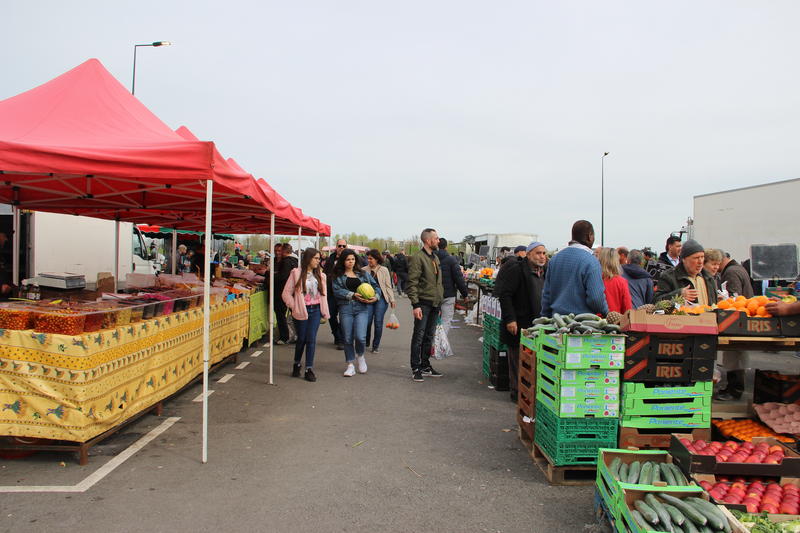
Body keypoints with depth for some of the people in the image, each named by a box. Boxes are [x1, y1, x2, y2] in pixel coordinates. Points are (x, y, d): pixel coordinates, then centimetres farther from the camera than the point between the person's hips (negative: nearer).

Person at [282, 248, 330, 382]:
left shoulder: (320, 275, 9)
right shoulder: (296, 273, -5)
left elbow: (323, 294, 12)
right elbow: (286, 293, -4)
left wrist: (324, 311, 7)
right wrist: (294, 307, -7)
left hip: (315, 310, 3)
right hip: (302, 311, -3)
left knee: (311, 339, -2)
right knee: (301, 339, 7)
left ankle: (309, 369, 4)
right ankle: (297, 364, 30)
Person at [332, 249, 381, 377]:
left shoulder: (363, 274, 15)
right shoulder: (338, 276, 8)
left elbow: (376, 286, 15)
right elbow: (337, 290, -7)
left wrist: (376, 296, -5)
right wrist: (353, 295, -15)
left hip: (362, 308, 0)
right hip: (345, 308, 0)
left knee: (360, 337, -13)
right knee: (347, 338, 3)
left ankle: (360, 356, 19)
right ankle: (350, 365, 18)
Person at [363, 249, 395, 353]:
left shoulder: (384, 270, 4)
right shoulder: (364, 270, 4)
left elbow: (388, 286, 7)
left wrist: (392, 299, 4)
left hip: (381, 298, -1)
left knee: (378, 322, -5)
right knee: (367, 321, -4)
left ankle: (376, 345, 10)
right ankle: (366, 343, 21)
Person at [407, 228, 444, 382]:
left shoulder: (436, 258, 16)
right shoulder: (417, 258, -11)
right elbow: (412, 283, -15)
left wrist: (440, 301, 17)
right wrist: (415, 304, -21)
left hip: (435, 304, 8)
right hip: (423, 303, -8)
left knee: (429, 336, 13)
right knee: (419, 336, -1)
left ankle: (425, 366, 23)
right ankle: (415, 368, 7)